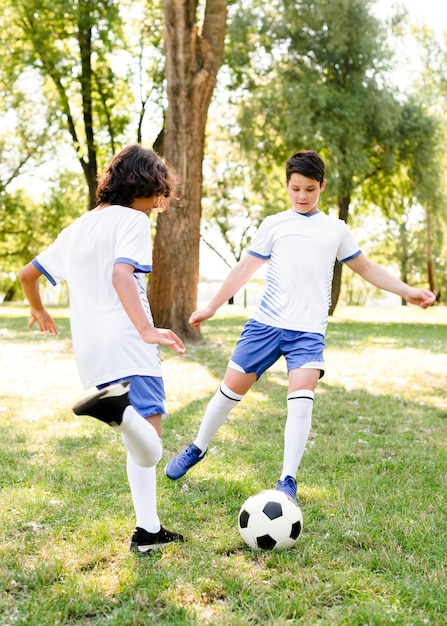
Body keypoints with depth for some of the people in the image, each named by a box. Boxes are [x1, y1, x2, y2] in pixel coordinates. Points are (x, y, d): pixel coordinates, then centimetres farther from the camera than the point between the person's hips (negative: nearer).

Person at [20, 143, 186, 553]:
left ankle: (148, 531, 17)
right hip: (126, 346, -8)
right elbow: (121, 274, -20)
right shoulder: (133, 220, -1)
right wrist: (147, 329, -32)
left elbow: (28, 274, 27)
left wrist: (39, 311, 45)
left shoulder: (78, 227, 22)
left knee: (143, 446, 17)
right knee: (149, 450, -19)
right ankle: (117, 408, -49)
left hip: (91, 356, 8)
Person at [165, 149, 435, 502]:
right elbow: (245, 269, 13)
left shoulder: (336, 229, 13)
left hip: (309, 330, 0)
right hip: (266, 323, 0)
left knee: (302, 396, -18)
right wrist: (212, 308, 11)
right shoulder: (274, 225, 10)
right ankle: (197, 449, 25)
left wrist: (407, 291, 13)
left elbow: (366, 268, 21)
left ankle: (288, 482, -8)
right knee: (233, 387, 2)